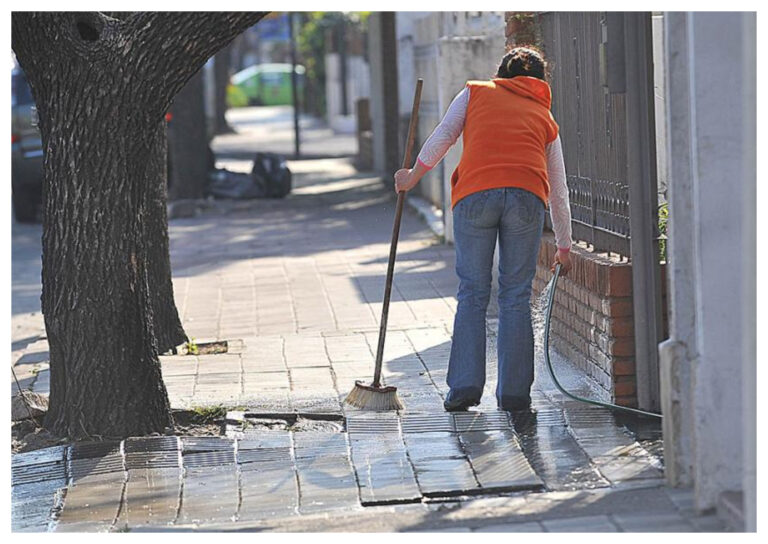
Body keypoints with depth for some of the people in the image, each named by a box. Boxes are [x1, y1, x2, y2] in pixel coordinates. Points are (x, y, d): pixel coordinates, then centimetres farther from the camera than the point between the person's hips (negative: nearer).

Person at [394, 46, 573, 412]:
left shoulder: (475, 92, 24)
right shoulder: (545, 117, 28)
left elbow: (441, 138, 13)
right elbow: (559, 192, 29)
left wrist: (412, 177, 27)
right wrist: (564, 247, 36)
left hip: (474, 195, -1)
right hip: (526, 197, 1)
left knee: (472, 292, 7)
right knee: (516, 295, 8)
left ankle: (465, 386, 2)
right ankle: (513, 392, 8)